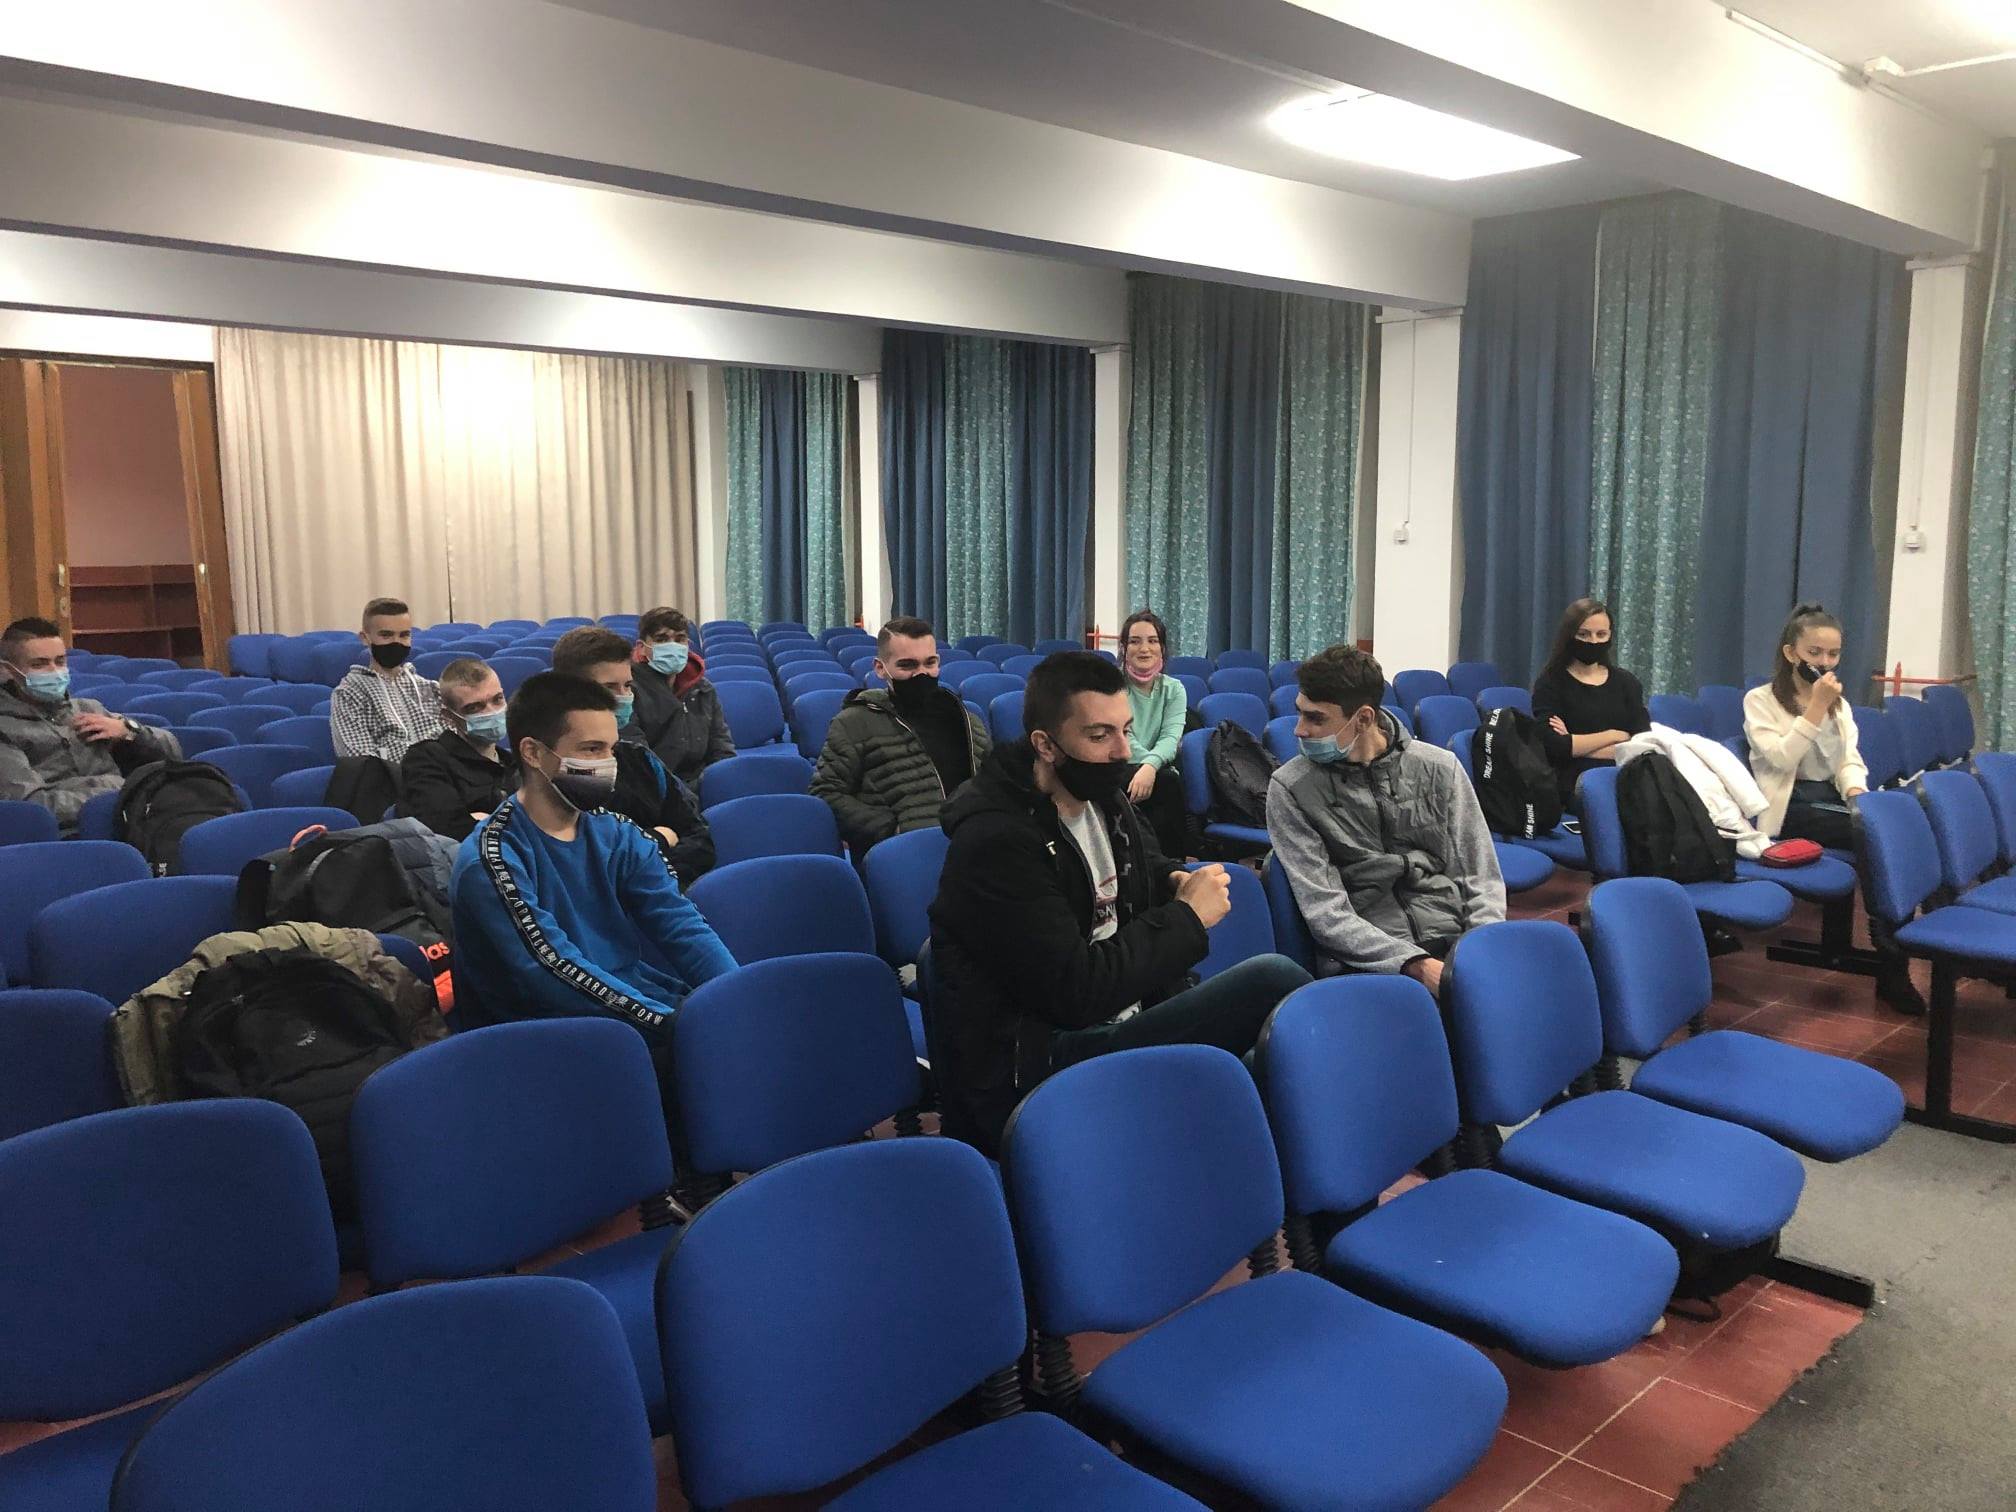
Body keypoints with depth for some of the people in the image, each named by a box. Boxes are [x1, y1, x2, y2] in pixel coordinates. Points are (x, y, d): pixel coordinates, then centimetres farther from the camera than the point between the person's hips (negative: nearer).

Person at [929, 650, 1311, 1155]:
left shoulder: (1102, 795, 9)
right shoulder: (996, 839, -17)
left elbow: (1149, 865, 32)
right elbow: (1075, 993, -21)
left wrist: (1178, 882, 7)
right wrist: (1186, 917, -12)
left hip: (1122, 1022, 9)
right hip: (1034, 1063, -9)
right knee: (1273, 980, -20)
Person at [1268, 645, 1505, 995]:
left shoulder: (1439, 767, 7)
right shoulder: (1290, 789, -1)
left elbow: (1480, 879, 9)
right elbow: (1326, 912, -7)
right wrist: (1417, 966, -19)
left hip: (1453, 941, 3)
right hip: (1365, 961, -3)